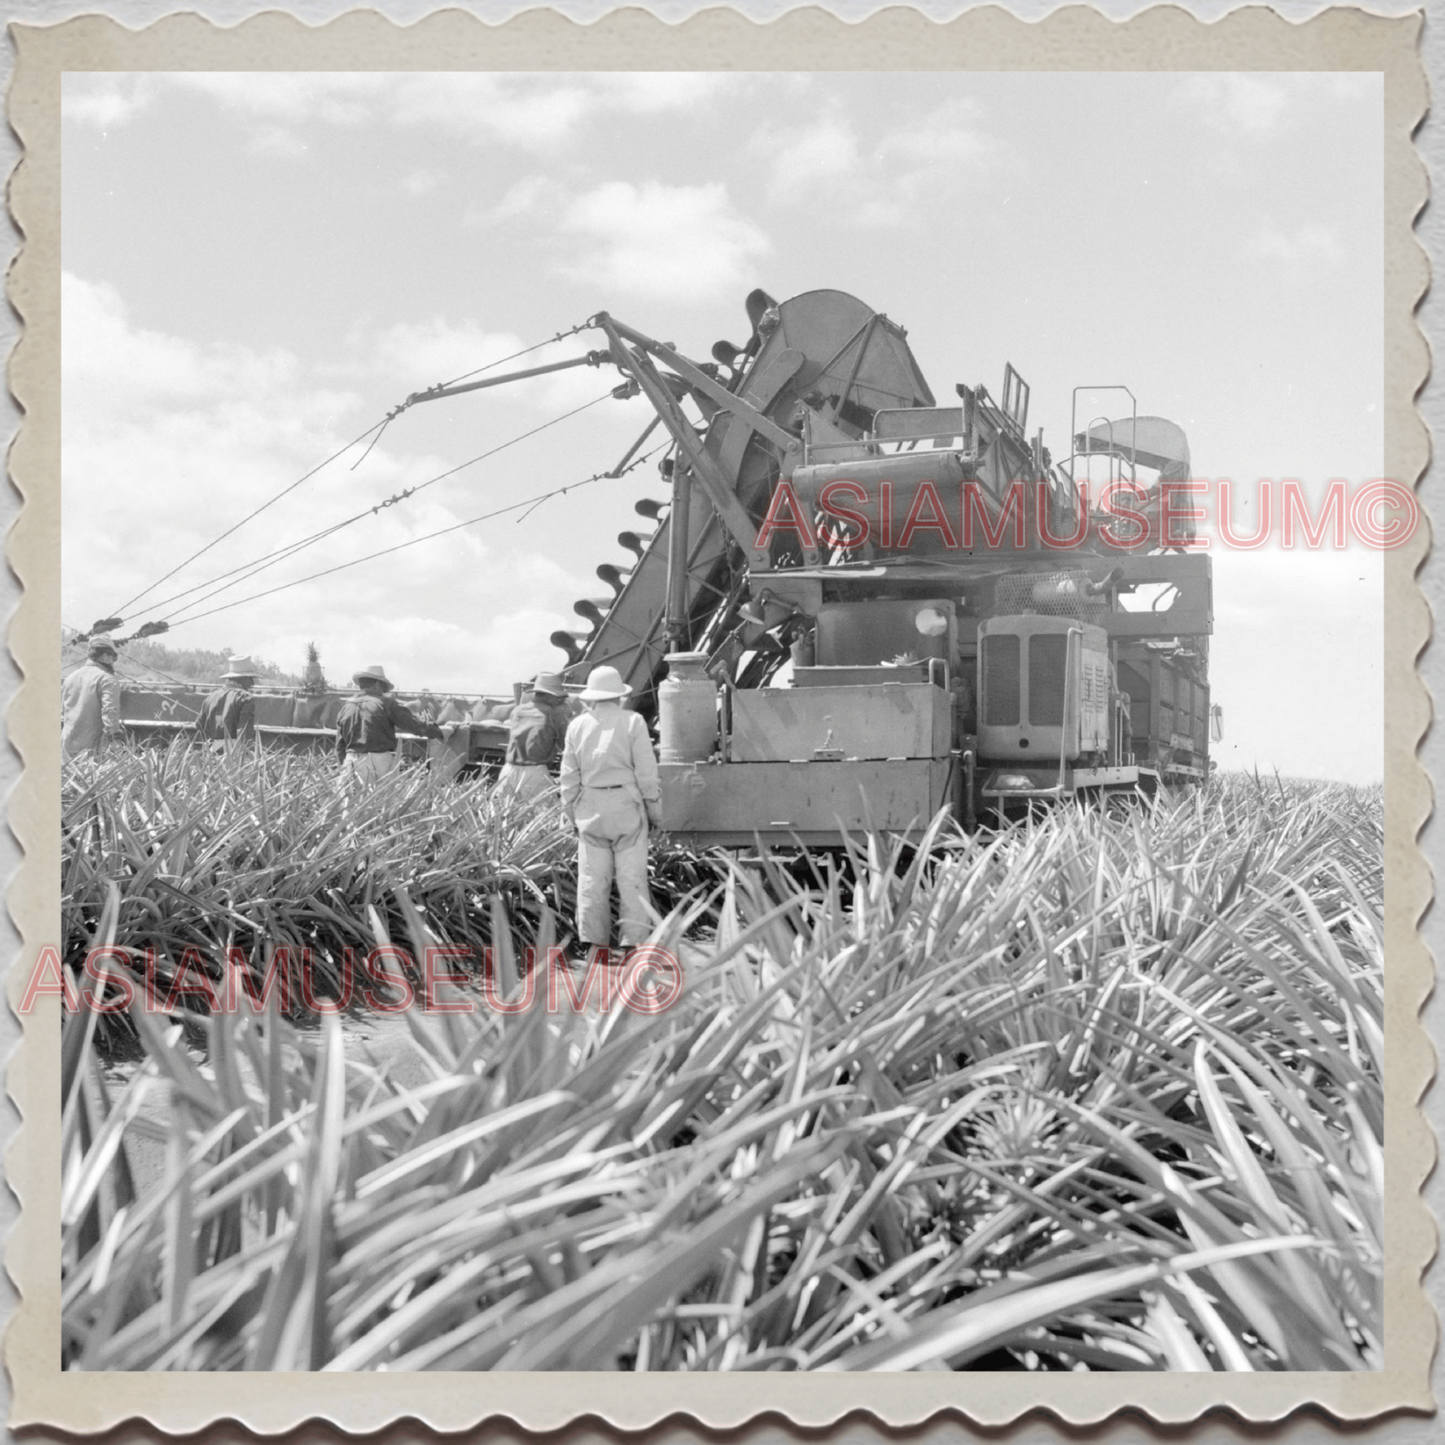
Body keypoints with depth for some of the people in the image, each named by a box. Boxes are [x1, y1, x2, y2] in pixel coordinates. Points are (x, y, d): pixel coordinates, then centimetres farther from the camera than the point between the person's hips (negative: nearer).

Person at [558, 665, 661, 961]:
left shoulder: (577, 725, 5)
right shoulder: (632, 722, -4)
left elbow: (569, 776, 8)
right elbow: (646, 772, -4)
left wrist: (572, 813, 18)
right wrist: (654, 810, 5)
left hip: (590, 806, 3)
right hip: (626, 804, -3)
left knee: (592, 877, 5)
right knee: (631, 875, 1)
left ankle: (594, 943, 3)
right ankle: (633, 941, 0)